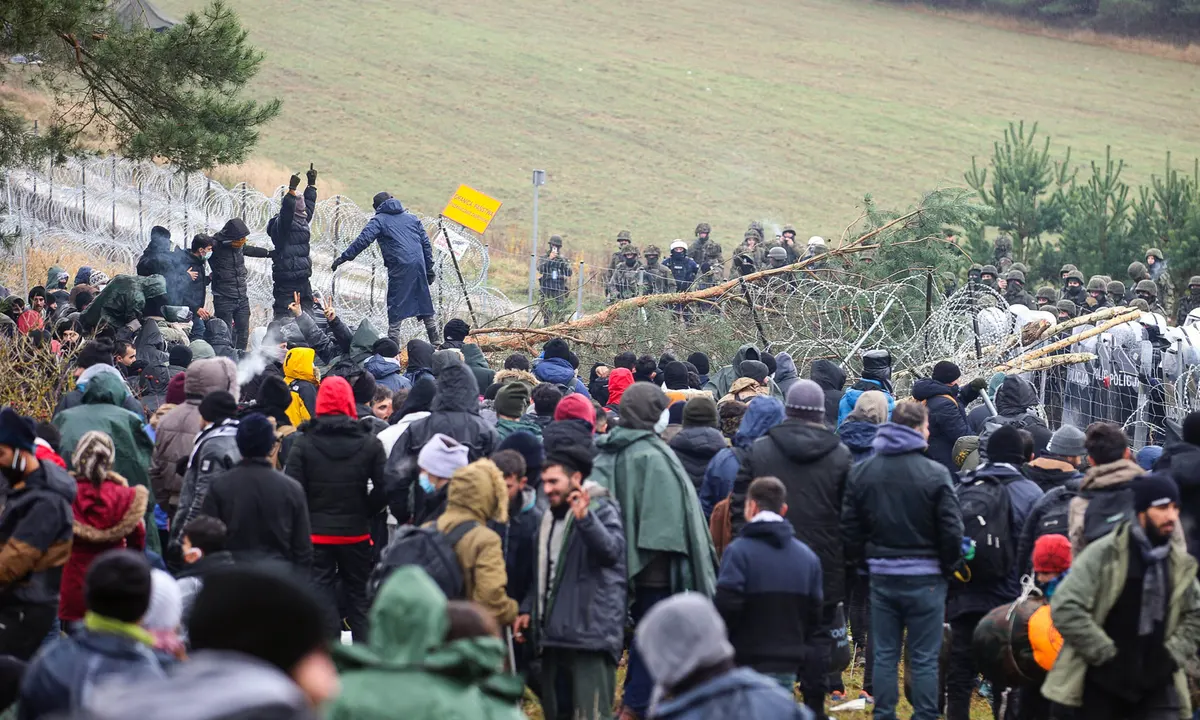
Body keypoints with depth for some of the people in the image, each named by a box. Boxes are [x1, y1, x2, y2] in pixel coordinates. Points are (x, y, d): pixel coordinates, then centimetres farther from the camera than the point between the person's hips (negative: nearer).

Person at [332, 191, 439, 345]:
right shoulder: (412, 218, 21)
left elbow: (363, 240, -8)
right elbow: (426, 243, 18)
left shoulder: (379, 220, 6)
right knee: (424, 302, 14)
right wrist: (429, 268, 21)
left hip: (399, 268, -5)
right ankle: (435, 341, 16)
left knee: (395, 306, -1)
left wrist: (343, 257, -7)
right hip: (419, 264, 5)